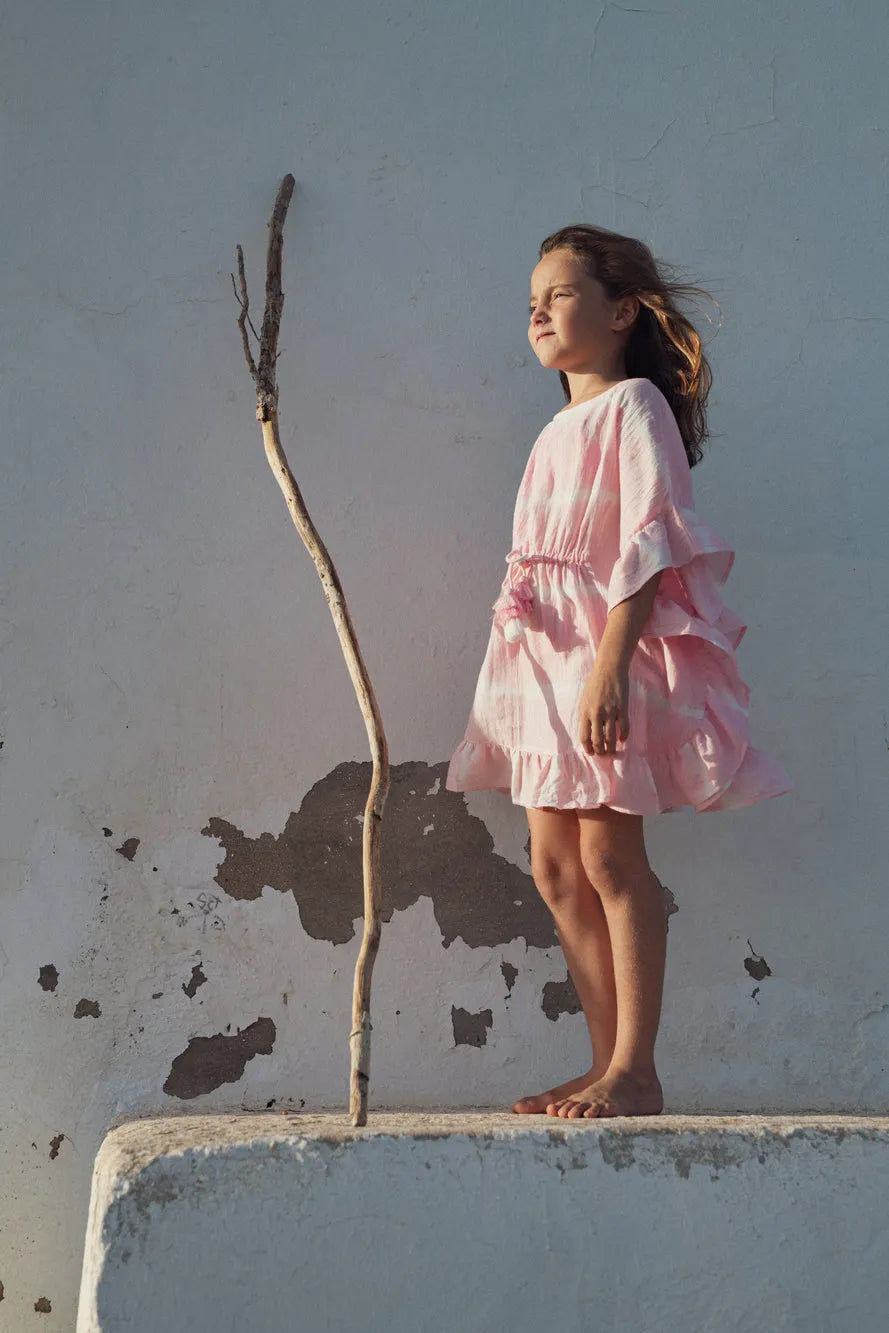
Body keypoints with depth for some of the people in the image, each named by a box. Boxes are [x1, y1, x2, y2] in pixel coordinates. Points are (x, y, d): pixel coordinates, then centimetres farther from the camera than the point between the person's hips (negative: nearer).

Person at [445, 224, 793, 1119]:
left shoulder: (634, 407, -4)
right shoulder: (557, 432, 21)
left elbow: (650, 539, -14)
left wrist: (612, 658, -23)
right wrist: (527, 655, 18)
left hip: (614, 646, -8)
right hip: (545, 651, 8)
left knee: (608, 853, -8)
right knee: (555, 865, 5)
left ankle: (634, 1072, -1)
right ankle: (606, 1064, 12)